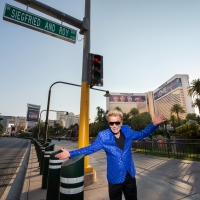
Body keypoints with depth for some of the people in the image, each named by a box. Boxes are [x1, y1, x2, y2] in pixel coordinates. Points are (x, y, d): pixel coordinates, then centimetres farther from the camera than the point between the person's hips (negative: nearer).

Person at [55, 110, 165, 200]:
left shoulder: (127, 131, -9)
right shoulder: (103, 136, -18)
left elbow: (141, 134, 7)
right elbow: (90, 148, -11)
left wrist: (154, 124, -2)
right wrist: (70, 153, -16)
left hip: (130, 175, 3)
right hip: (115, 177, -3)